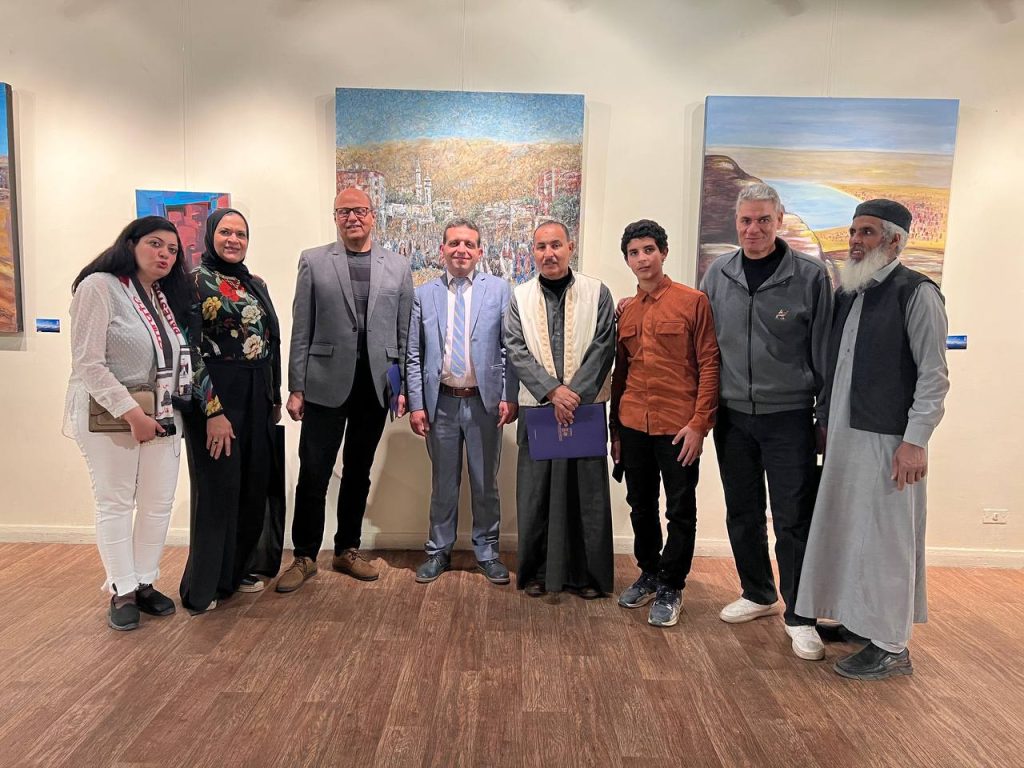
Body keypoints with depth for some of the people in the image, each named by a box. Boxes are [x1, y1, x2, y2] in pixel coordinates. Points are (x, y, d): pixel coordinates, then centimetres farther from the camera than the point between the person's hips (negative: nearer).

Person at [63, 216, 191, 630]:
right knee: (115, 504, 4)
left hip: (163, 415, 6)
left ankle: (145, 583, 22)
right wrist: (132, 413, -18)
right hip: (110, 414, -6)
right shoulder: (99, 286, -10)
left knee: (159, 503, 8)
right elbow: (88, 363, -16)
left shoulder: (167, 296, 11)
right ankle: (122, 592, 17)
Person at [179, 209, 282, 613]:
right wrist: (213, 410, -17)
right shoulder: (195, 282, -7)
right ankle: (202, 587, 16)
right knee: (217, 490, 0)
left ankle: (236, 570, 29)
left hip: (258, 399, 6)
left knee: (253, 488, 12)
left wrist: (275, 397, 13)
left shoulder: (257, 285, 13)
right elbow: (190, 350, -13)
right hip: (216, 398, -6)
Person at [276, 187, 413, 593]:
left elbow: (404, 332, 7)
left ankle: (347, 550, 27)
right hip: (326, 384, -2)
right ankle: (304, 556, 17)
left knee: (358, 473, 12)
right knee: (313, 474, 1)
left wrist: (403, 387, 2)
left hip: (376, 386, 2)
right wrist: (296, 388, -3)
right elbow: (301, 331, 1)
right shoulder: (313, 261, 3)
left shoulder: (398, 266, 7)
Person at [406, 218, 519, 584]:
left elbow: (509, 348, -2)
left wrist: (509, 397, -8)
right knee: (443, 483, 13)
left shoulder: (499, 289, 1)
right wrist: (416, 404, -2)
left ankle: (487, 551, 25)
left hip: (484, 401, -1)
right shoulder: (424, 294, 5)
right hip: (440, 402, 1)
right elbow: (413, 356, 4)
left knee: (485, 483, 10)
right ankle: (439, 551, 28)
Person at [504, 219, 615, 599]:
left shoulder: (597, 293, 3)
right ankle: (537, 570, 19)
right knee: (536, 492, 5)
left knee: (587, 492, 3)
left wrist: (574, 394, -12)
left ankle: (587, 573, 17)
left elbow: (603, 349, -3)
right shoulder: (519, 297, 7)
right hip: (537, 407, 1)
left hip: (585, 407, -1)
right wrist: (553, 390, -13)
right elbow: (516, 351, -1)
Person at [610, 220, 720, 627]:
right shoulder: (625, 312, 11)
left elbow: (709, 365, -7)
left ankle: (670, 588, 20)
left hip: (678, 427, -4)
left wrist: (700, 423, -13)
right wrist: (615, 429, 12)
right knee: (641, 507, 15)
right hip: (634, 426, 5)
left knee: (680, 511, 6)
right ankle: (649, 574, 33)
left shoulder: (693, 302, -4)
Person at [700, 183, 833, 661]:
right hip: (733, 416, 4)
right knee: (743, 515, 15)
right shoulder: (718, 274, 4)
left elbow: (824, 350, -3)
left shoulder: (810, 276, -6)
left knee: (795, 521, 2)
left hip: (789, 418, -3)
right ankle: (758, 594, 34)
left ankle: (799, 617, 17)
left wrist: (827, 415, -3)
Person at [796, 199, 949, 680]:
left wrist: (915, 441, -16)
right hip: (843, 433, 7)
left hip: (887, 438, -7)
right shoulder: (847, 292, 12)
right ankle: (857, 619, 30)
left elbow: (933, 375, -11)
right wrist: (826, 423, 13)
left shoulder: (916, 293, -8)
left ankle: (890, 647, 13)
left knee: (884, 538, 0)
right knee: (847, 531, 14)